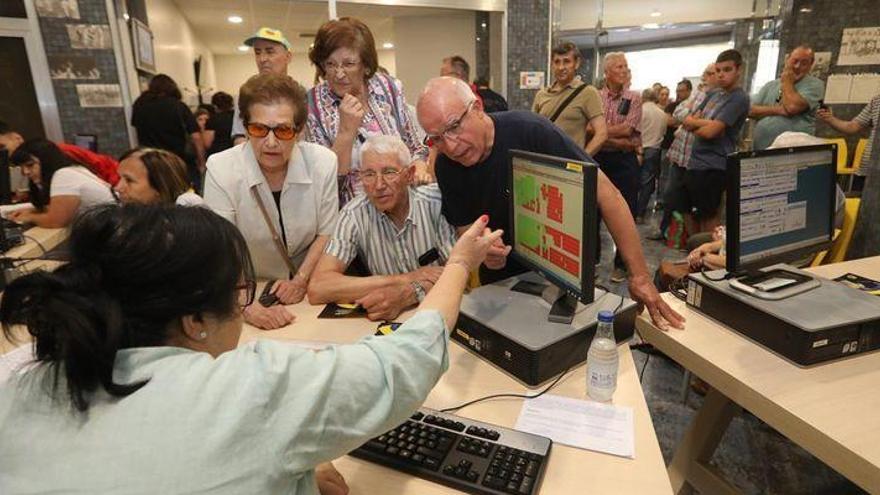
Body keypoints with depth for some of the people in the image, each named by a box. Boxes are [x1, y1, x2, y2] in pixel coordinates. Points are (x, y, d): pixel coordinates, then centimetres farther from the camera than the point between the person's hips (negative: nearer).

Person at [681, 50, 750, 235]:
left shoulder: (739, 98, -11)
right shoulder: (714, 94, 15)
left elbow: (710, 131, -19)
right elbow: (688, 120, 10)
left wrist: (694, 123, 1)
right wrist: (705, 123, -8)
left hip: (712, 167, -8)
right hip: (695, 163, 9)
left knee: (708, 217, 0)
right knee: (690, 214, 16)